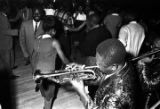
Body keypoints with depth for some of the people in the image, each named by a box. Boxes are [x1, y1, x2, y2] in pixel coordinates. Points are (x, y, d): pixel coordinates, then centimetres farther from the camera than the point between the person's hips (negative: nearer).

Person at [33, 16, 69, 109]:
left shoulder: (37, 40, 3)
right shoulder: (54, 42, -14)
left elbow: (33, 58, 11)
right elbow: (63, 58, -12)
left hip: (38, 72, 6)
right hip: (48, 73, -6)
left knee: (44, 94, 24)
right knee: (49, 96, 15)